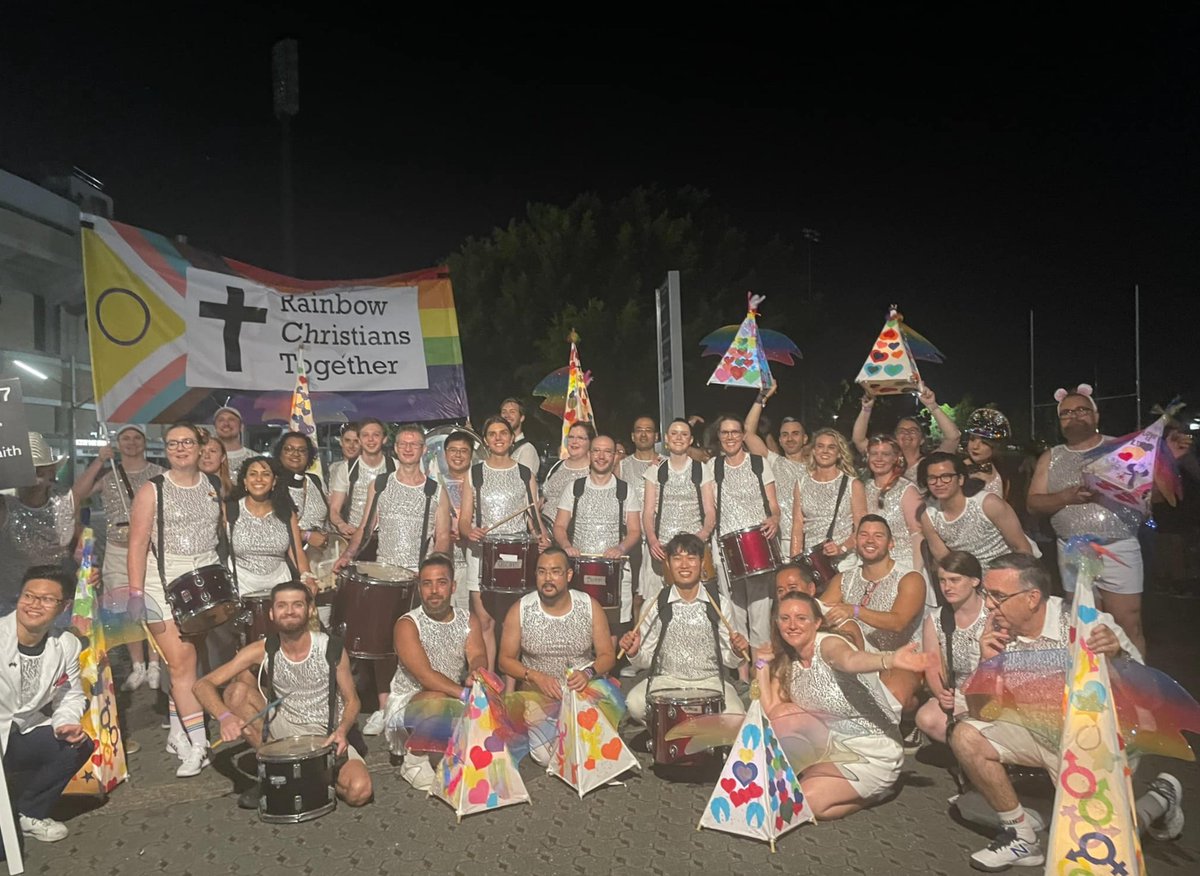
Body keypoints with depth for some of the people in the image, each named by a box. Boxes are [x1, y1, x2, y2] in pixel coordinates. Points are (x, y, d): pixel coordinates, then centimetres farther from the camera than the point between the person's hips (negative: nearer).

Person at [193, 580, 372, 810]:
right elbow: (203, 685, -14)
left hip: (328, 736, -2)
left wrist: (342, 731, -25)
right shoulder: (262, 651, -12)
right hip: (283, 728, 2)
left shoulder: (332, 648, -15)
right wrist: (225, 716, -35)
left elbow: (351, 701, -3)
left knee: (359, 792, -29)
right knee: (236, 692, -21)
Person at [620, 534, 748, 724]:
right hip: (666, 680, 0)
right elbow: (646, 660, 5)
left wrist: (737, 651, -16)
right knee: (634, 704, -30)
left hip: (710, 681, 0)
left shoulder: (720, 603, -1)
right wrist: (634, 653, -17)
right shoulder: (655, 605, -1)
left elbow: (729, 660, 5)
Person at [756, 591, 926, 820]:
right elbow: (772, 710, -4)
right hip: (835, 745, 7)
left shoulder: (828, 644, -21)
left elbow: (850, 659, -45)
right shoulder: (785, 662, 2)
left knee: (808, 800, -19)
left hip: (873, 755, -7)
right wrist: (762, 664, -5)